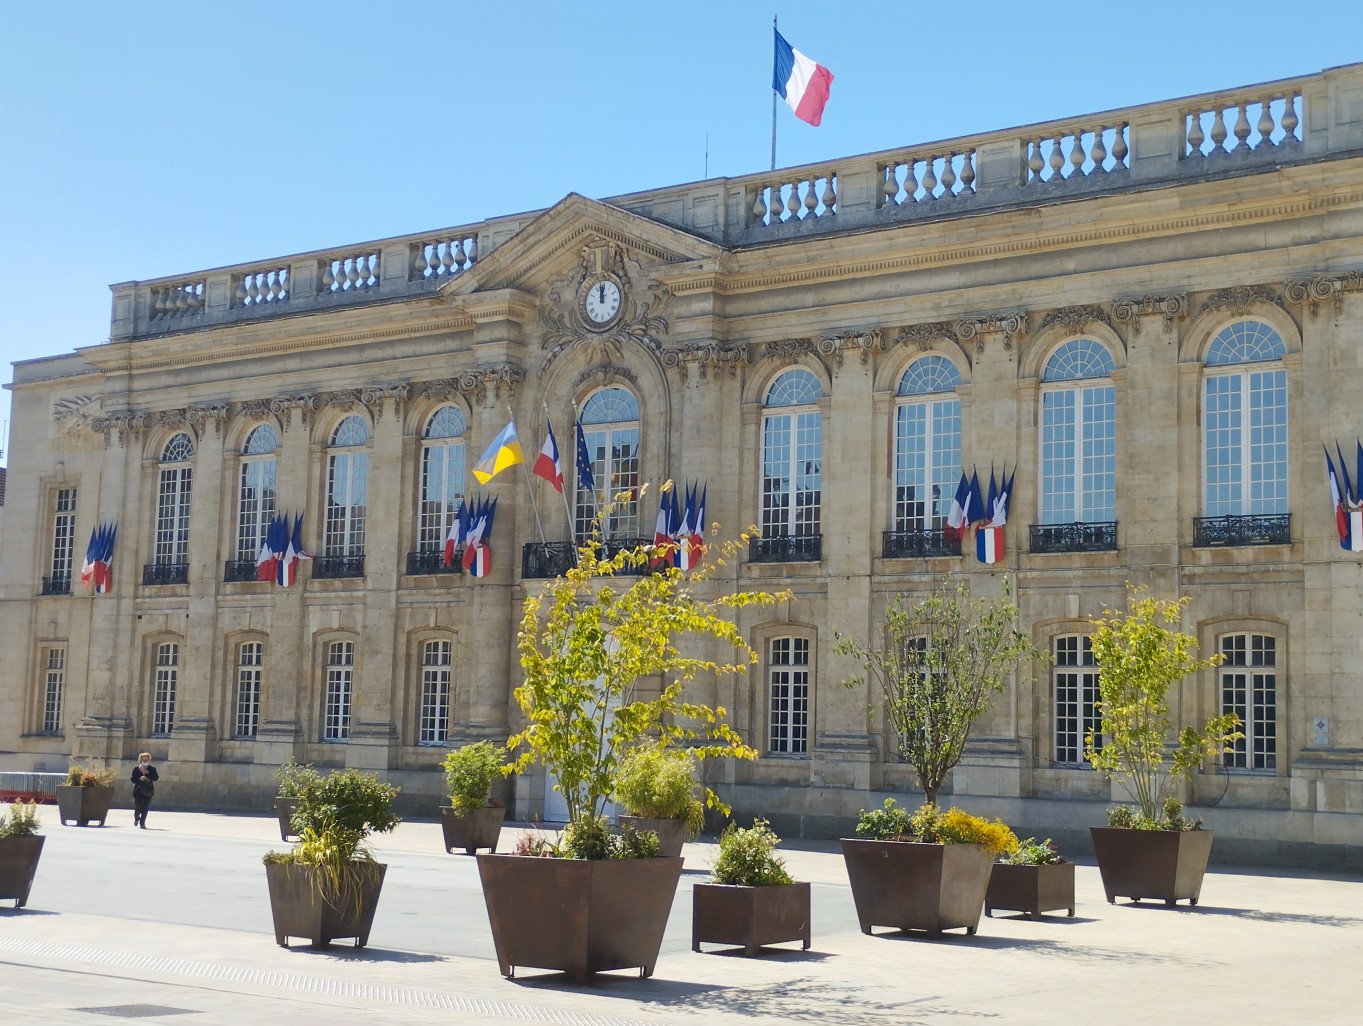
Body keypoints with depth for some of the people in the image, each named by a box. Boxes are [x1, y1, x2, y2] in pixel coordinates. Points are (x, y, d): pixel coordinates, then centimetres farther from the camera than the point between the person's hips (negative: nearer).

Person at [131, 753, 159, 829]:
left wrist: (147, 773, -15)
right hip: (138, 791, 0)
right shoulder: (136, 769, 4)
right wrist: (139, 779, -18)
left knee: (145, 808, -3)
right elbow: (133, 779, 0)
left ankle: (142, 823, 5)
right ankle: (136, 818, 29)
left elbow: (155, 778, -6)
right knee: (138, 807, -2)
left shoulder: (152, 769, 5)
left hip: (148, 791, 0)